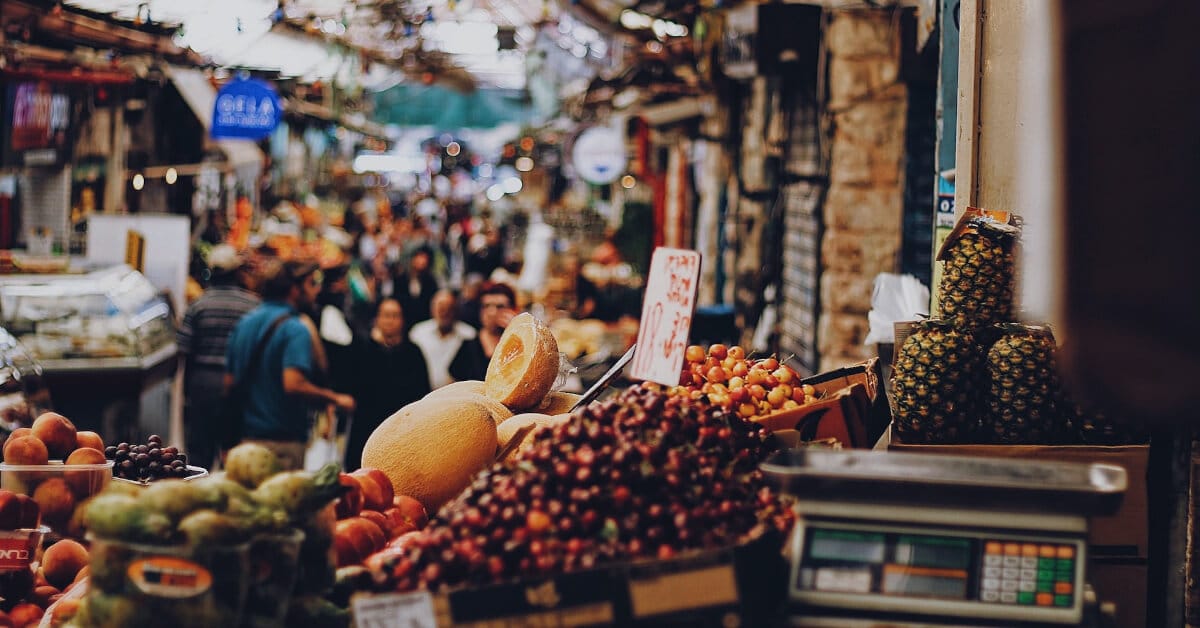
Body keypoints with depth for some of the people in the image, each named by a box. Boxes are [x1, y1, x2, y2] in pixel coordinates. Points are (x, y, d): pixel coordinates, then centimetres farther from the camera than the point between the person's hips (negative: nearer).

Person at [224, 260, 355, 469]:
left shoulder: (245, 322, 11)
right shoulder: (296, 328, -14)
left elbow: (229, 382, 14)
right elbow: (294, 384, -26)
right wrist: (335, 399, -13)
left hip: (244, 436, 8)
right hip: (283, 441, -8)